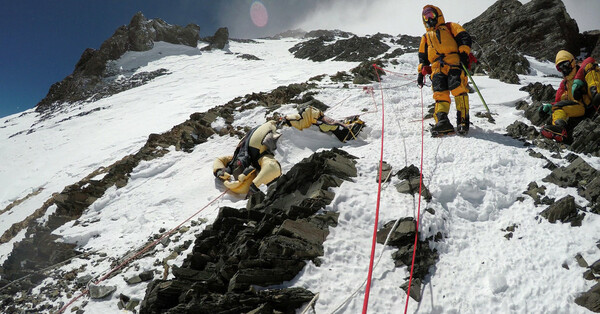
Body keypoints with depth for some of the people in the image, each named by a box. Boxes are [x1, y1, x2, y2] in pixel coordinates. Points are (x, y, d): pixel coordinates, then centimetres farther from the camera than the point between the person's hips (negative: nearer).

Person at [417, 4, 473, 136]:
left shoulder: (450, 27, 24)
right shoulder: (425, 37, 34)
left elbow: (464, 38, 10)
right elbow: (423, 57, 31)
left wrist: (463, 54, -6)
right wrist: (421, 72, 16)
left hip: (454, 63, -3)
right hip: (437, 69, 3)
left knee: (458, 90, -23)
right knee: (440, 94, -16)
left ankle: (463, 121, -26)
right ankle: (442, 122, -29)